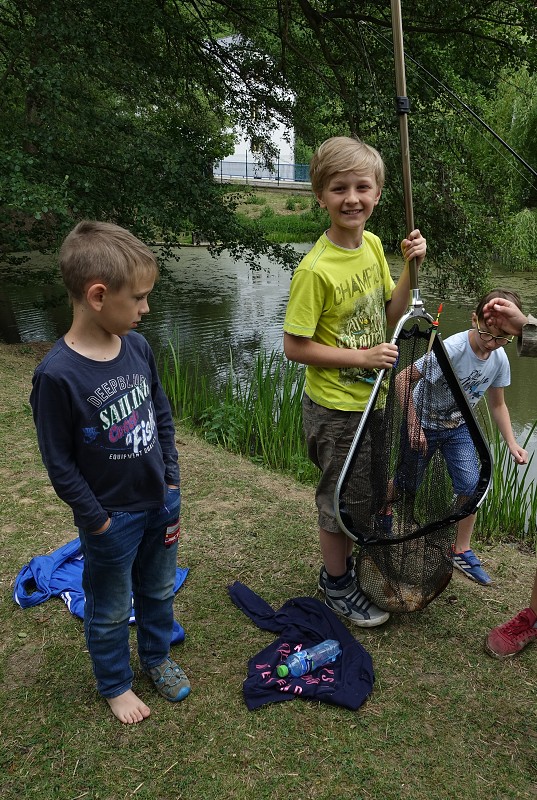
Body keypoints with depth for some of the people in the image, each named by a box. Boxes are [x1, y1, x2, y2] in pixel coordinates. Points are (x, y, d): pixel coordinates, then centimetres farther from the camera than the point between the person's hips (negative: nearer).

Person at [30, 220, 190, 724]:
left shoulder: (137, 347, -7)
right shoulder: (57, 375, -25)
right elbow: (60, 464, -17)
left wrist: (171, 484, 4)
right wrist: (98, 521, -11)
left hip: (160, 503, 6)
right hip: (112, 518, -5)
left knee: (159, 591, 25)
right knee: (111, 611, 18)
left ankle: (157, 657, 50)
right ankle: (113, 684, 43)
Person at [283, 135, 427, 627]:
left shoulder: (374, 246, -1)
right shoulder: (316, 269, -23)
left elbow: (390, 317, 7)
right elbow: (294, 347, -20)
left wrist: (411, 267, -6)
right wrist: (361, 357, -20)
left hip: (372, 398, 7)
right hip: (336, 407, -7)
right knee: (339, 497, 11)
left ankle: (344, 563, 47)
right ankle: (337, 585, 35)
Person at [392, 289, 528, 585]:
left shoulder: (500, 359, -13)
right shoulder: (450, 350, -33)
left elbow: (497, 404, 2)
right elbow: (402, 380, -28)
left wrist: (512, 443, -8)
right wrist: (413, 425, -28)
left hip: (459, 427, 5)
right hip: (424, 425, -4)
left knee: (471, 485, -6)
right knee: (407, 483, 9)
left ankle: (462, 552, 12)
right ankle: (384, 509, 43)